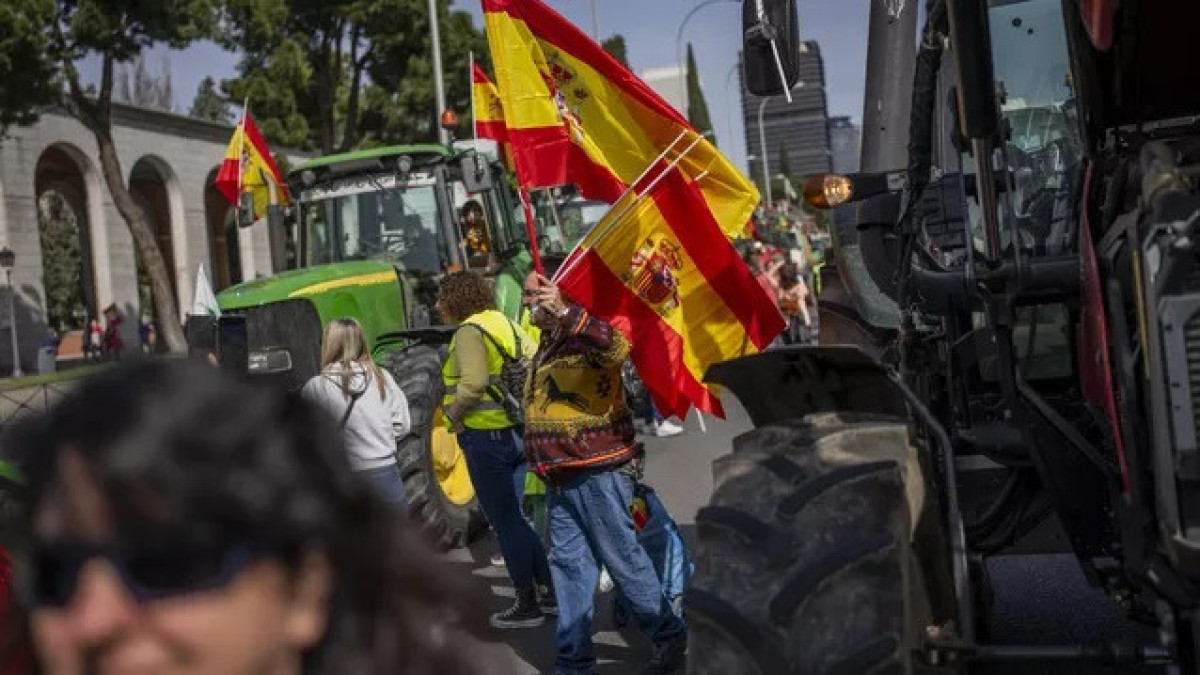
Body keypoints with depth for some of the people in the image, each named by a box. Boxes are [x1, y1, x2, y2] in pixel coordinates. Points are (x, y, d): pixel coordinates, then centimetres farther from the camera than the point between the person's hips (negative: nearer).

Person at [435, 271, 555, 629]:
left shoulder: (469, 331, -13)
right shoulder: (504, 323, 13)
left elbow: (473, 383, -27)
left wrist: (454, 415, -12)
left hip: (486, 435, -9)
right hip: (517, 431, 9)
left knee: (505, 521, 1)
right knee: (515, 516, 19)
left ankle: (527, 605, 8)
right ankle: (548, 591, 22)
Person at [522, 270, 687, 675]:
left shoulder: (586, 332, -11)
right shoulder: (549, 340, 19)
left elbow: (617, 348, -36)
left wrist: (566, 313, -42)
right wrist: (543, 465, 25)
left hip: (598, 470, -9)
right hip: (562, 475, 9)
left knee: (623, 559, -1)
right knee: (569, 564, 9)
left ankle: (669, 636, 15)